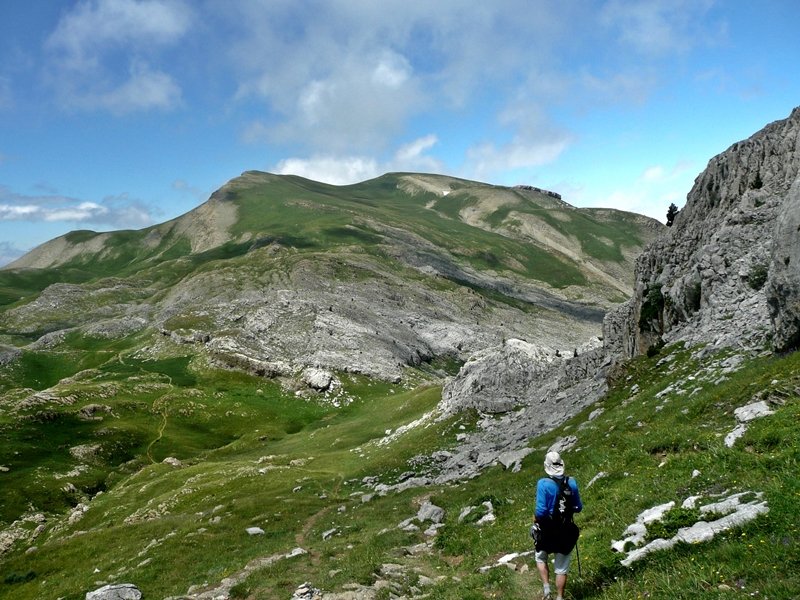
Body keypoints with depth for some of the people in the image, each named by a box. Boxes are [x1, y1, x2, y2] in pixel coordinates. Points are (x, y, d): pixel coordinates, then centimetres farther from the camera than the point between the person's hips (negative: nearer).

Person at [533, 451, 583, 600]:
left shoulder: (543, 484, -20)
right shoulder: (571, 483, -7)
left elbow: (541, 511, -21)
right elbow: (578, 508, 3)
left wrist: (535, 518, -1)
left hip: (547, 530, -2)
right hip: (566, 531, 2)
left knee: (541, 559, 25)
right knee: (561, 568, 16)